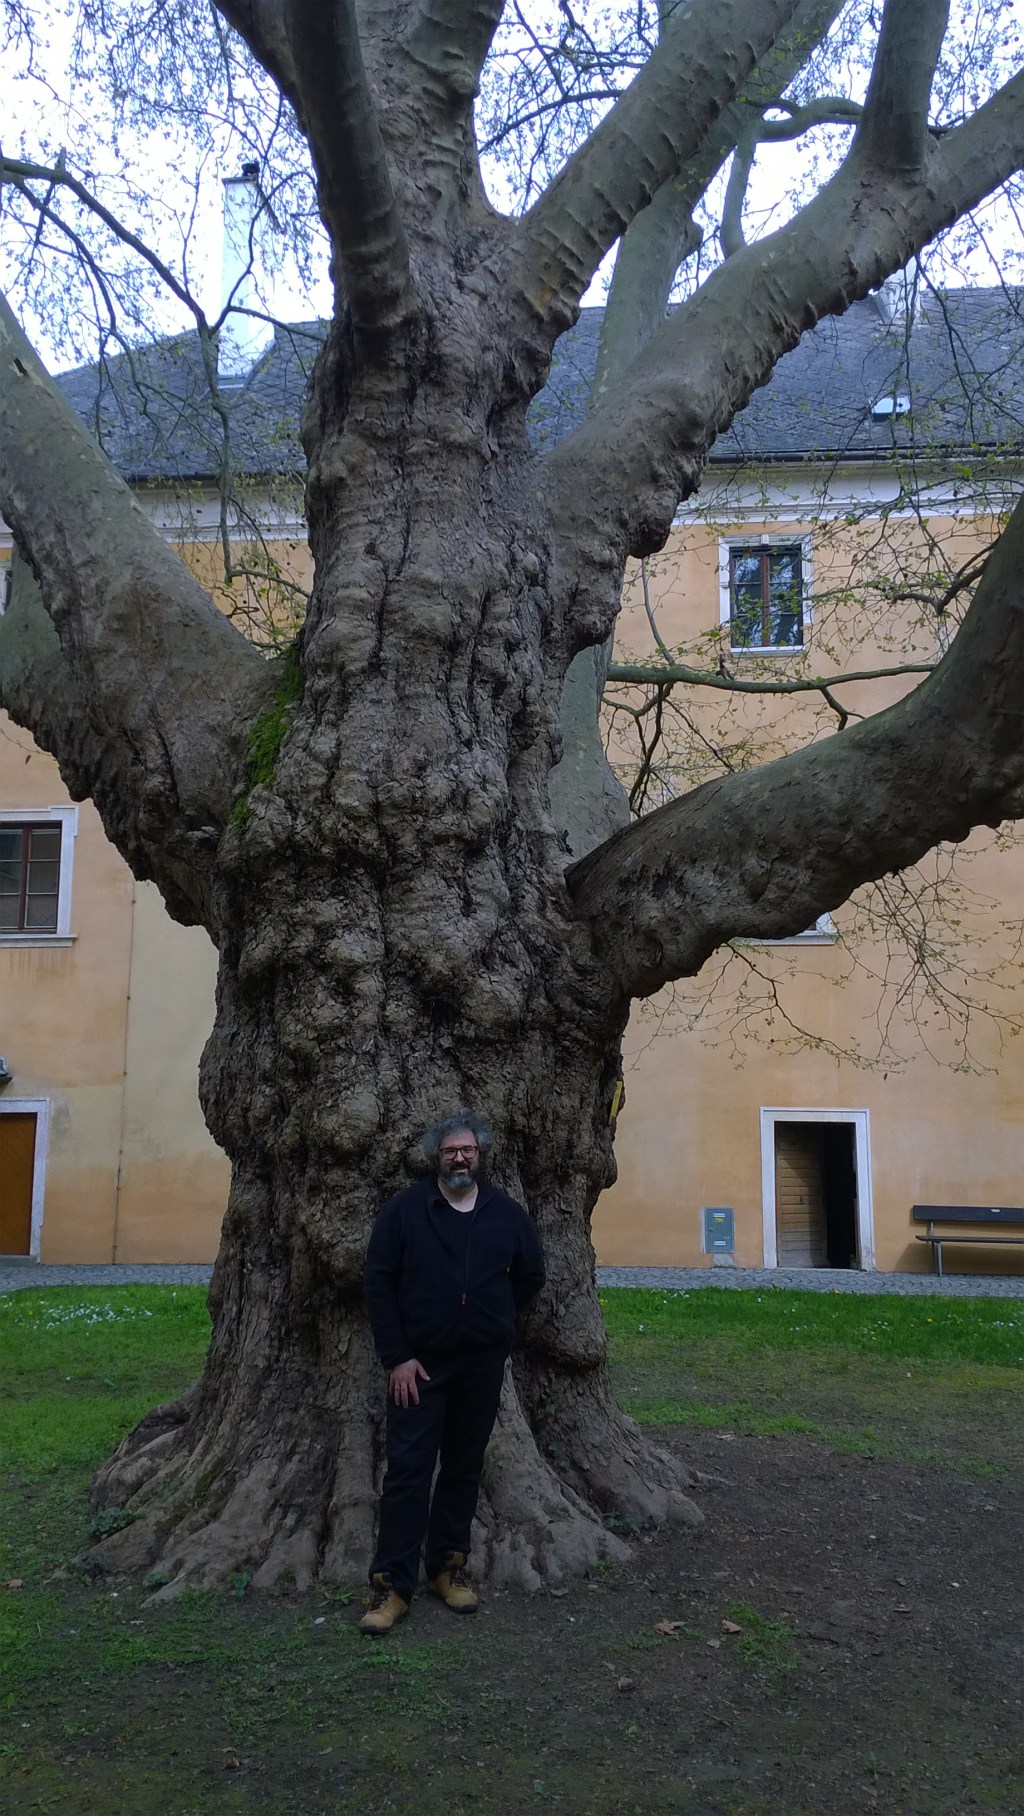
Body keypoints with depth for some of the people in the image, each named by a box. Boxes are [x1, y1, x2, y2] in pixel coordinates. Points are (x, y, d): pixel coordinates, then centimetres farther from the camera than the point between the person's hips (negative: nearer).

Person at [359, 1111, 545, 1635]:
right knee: (407, 1468, -3)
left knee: (465, 1469, 11)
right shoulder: (404, 1210, -6)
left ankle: (448, 1568, 26)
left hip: (482, 1366, 3)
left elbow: (530, 1277, 15)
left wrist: (494, 1323, 9)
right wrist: (397, 1356, -10)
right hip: (418, 1363, -3)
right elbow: (378, 1283, -6)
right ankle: (393, 1584, 5)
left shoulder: (508, 1214, 1)